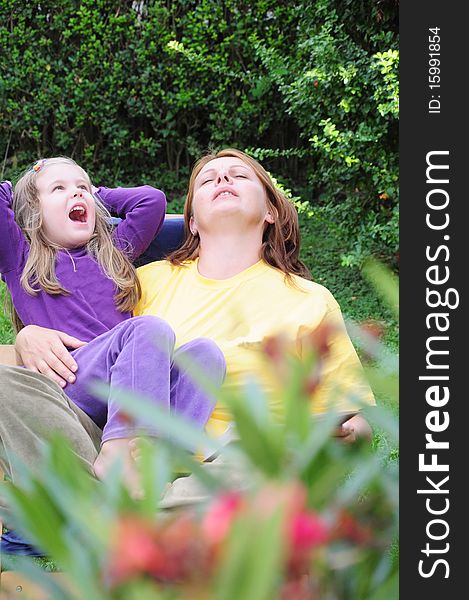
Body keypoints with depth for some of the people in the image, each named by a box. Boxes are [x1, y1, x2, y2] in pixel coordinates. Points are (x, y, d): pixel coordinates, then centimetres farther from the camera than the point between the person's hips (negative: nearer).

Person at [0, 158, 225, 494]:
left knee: (205, 351, -23)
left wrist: (98, 196, 37)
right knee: (150, 328, -31)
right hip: (67, 387, -5)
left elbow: (153, 199, 33)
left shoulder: (114, 255, 33)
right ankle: (118, 450, -44)